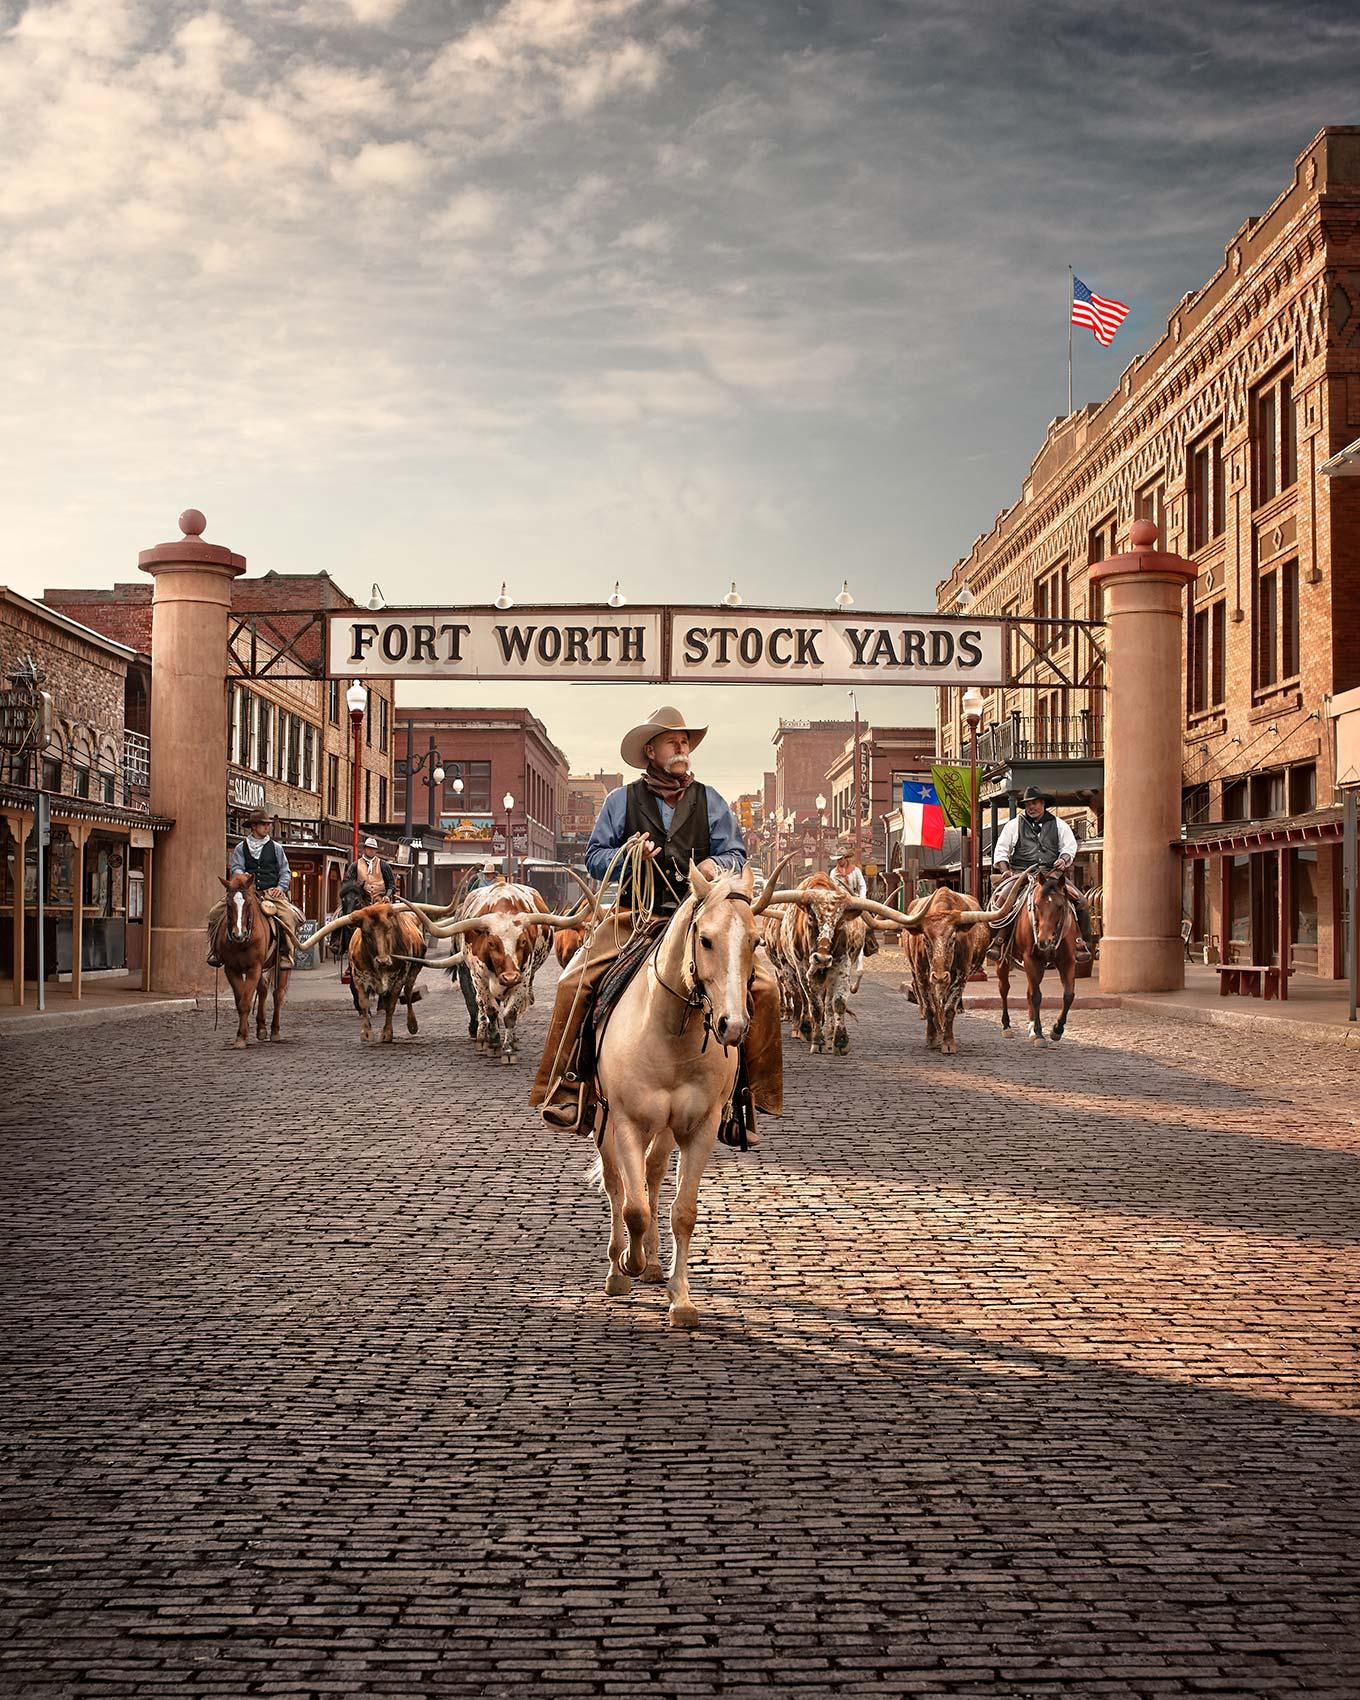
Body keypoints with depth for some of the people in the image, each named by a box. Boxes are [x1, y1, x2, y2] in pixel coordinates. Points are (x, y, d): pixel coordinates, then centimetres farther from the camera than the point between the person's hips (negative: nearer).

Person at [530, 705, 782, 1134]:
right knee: (574, 982, -22)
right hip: (634, 914, -1)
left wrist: (719, 866, -13)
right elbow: (594, 858, 10)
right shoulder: (621, 800, 11)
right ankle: (565, 1089, -11)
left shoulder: (710, 800, 15)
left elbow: (735, 853, 10)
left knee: (763, 982, -19)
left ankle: (757, 1087, -6)